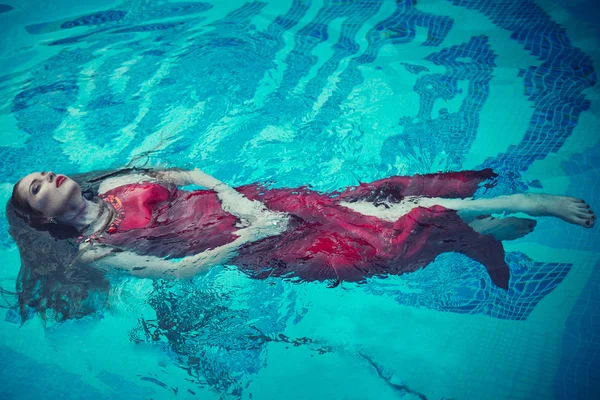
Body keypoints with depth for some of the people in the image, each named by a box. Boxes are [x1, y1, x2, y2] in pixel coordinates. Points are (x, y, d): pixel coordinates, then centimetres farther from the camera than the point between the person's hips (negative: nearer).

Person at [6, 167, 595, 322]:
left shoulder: (115, 184, 14)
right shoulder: (93, 250, -1)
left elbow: (191, 173, 13)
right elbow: (176, 270, -11)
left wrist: (234, 199, -6)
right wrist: (248, 237, -17)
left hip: (248, 202, 5)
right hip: (248, 245, -4)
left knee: (360, 203, -8)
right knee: (375, 244, -15)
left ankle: (525, 201, 0)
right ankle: (494, 228, 0)